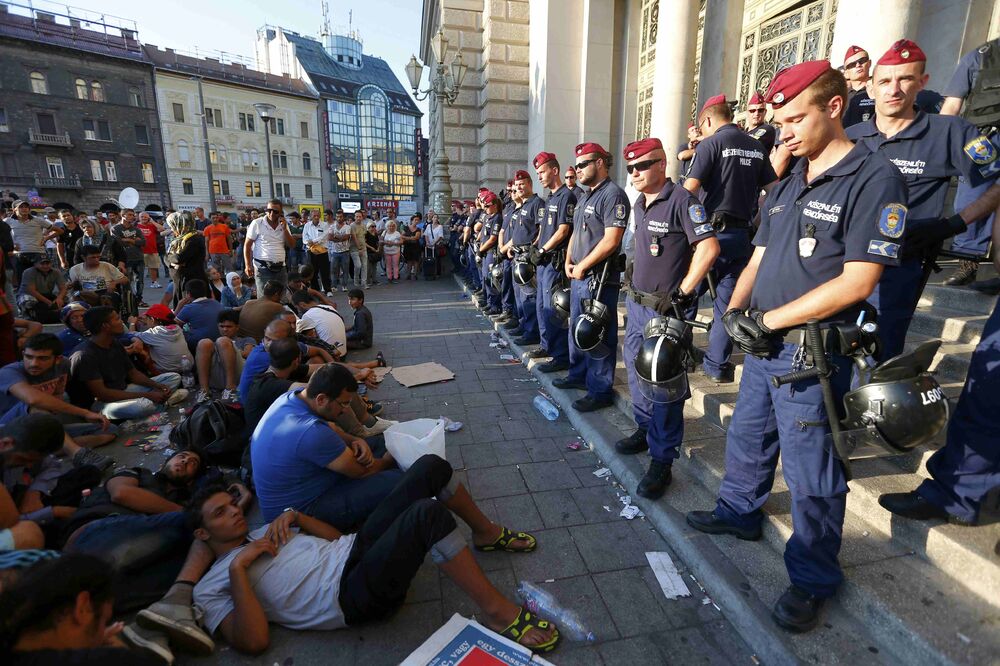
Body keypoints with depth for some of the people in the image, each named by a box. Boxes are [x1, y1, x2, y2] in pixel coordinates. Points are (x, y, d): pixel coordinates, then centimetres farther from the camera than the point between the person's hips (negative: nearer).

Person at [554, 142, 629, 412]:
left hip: (600, 278, -10)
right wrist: (568, 261, 7)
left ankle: (600, 391, 8)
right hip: (578, 276, 10)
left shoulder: (613, 194, -12)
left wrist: (582, 266, -15)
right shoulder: (584, 197, 18)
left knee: (598, 335, -3)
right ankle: (579, 375, 35)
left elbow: (611, 240, -20)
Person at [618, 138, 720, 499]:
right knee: (637, 372, 19)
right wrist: (633, 276, 15)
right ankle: (645, 430, 39)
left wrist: (681, 293, -16)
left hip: (665, 309, -9)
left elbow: (708, 247, -18)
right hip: (636, 303, 9)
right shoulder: (639, 205, 13)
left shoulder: (681, 200, -13)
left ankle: (661, 460, 9)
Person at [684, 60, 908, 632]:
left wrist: (769, 320, -18)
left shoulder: (875, 178, -11)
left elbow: (858, 282, -18)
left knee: (811, 475, 4)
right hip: (763, 347, 7)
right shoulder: (786, 187, 13)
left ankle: (814, 579, 24)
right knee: (748, 439, 21)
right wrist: (737, 311, -5)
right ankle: (740, 513, 43)